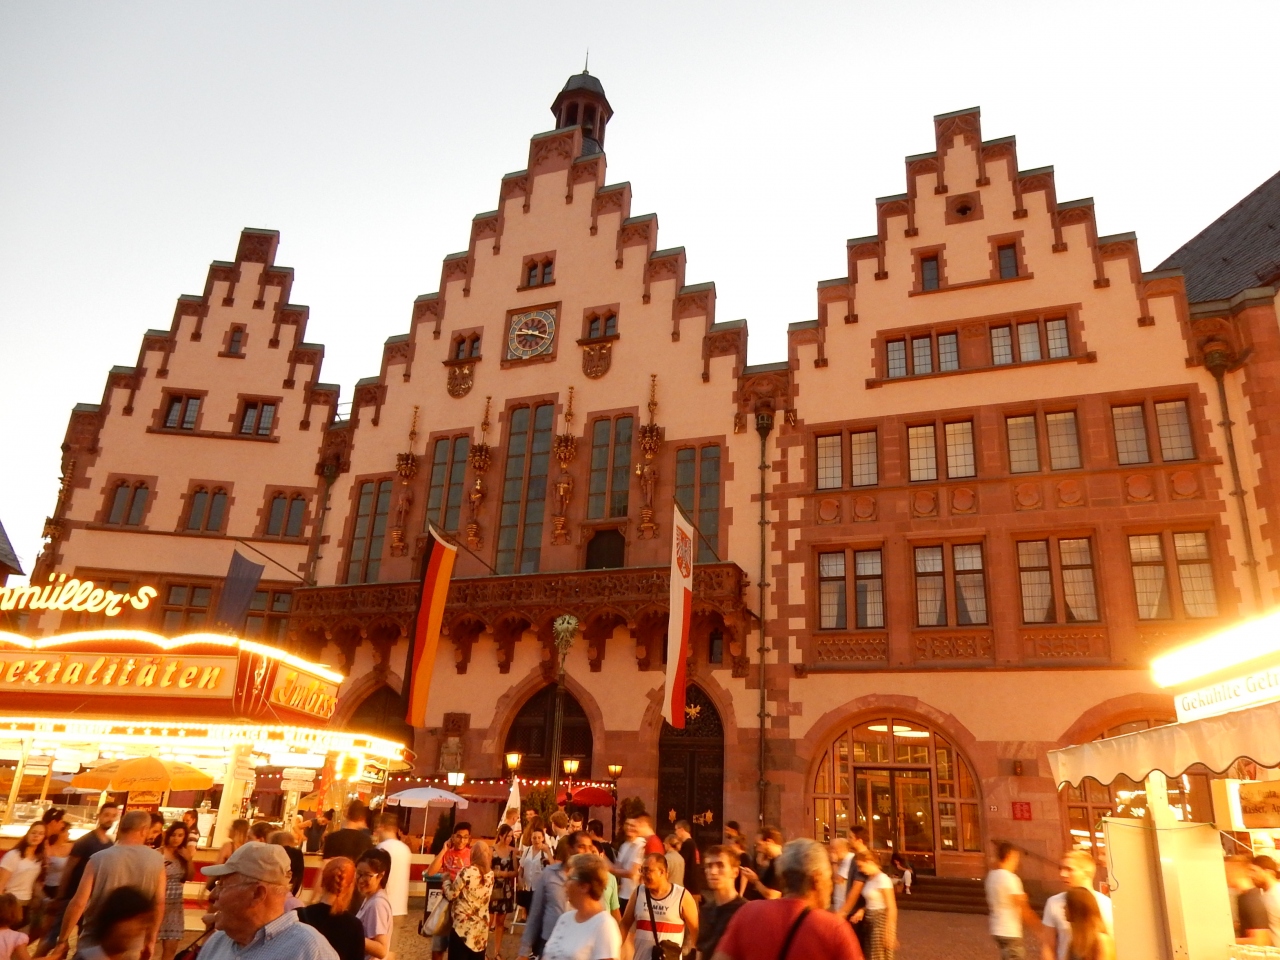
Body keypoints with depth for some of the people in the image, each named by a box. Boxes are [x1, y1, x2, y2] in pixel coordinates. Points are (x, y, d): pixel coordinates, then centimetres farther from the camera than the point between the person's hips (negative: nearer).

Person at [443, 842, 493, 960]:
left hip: (463, 925, -6)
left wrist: (446, 880, 9)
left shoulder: (467, 872, -18)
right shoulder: (490, 874, 2)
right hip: (481, 926, 6)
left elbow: (450, 895, -10)